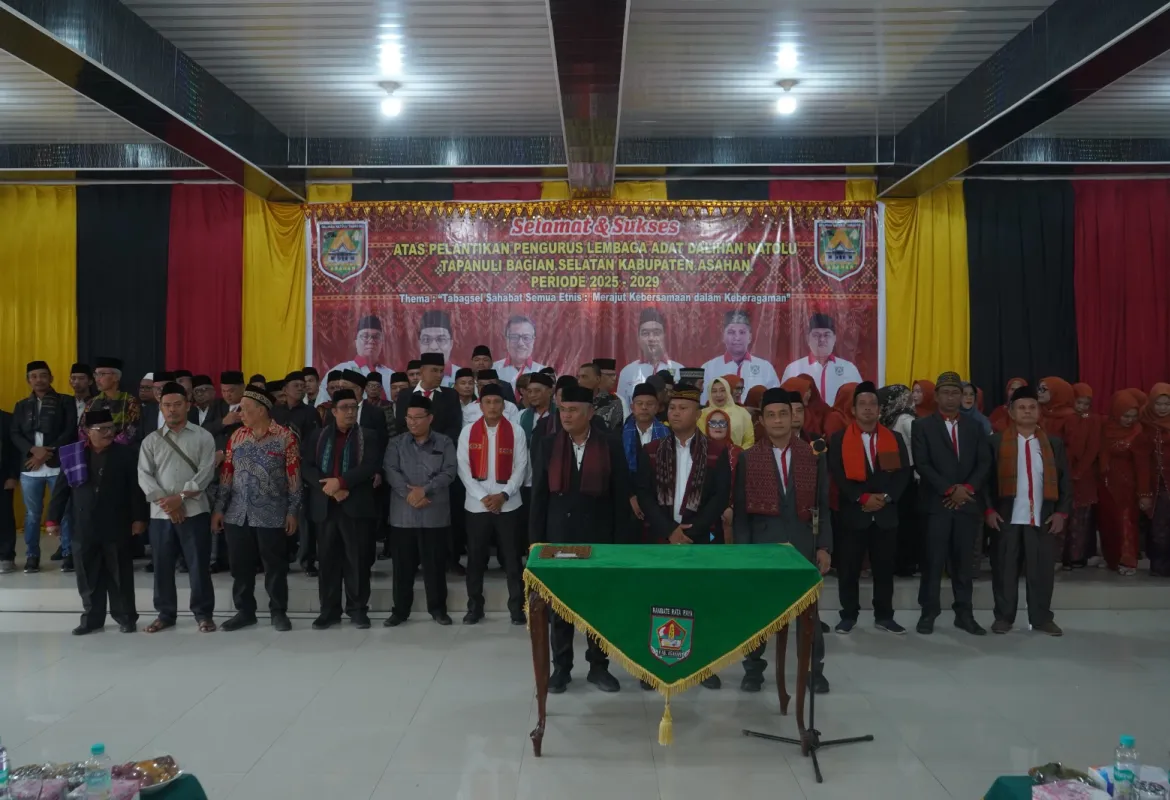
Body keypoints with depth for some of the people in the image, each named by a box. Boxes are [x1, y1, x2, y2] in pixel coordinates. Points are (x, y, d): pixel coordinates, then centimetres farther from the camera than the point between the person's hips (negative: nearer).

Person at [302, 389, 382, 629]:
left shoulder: (366, 436, 4)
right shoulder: (318, 435, 11)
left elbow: (371, 465, -10)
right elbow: (306, 467, 1)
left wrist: (340, 481, -18)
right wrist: (329, 488, -13)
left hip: (356, 506, -2)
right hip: (325, 506, 2)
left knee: (357, 559, 1)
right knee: (328, 560, 6)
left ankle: (358, 609, 12)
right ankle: (329, 610, 15)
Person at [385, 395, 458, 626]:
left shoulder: (444, 443, 5)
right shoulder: (396, 444, 8)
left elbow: (450, 472, -6)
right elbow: (390, 472, -4)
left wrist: (425, 489, -17)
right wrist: (408, 493, -18)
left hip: (436, 515, -1)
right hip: (403, 515, 1)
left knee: (435, 563, 5)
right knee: (403, 564, 7)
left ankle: (438, 608, 17)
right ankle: (400, 609, 18)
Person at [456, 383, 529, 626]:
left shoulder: (516, 431, 0)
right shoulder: (468, 431, 2)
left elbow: (521, 467, -2)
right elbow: (463, 468, -2)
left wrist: (504, 494, -13)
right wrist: (482, 496, -10)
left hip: (508, 503, -1)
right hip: (476, 503, 1)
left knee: (512, 557, 3)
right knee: (476, 557, 7)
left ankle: (517, 607, 13)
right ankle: (475, 607, 19)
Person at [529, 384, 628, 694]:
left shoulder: (610, 448, -3)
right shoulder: (549, 446, 1)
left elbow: (621, 498, -1)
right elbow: (539, 498, 3)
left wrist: (619, 542, -5)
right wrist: (536, 540, -1)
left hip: (598, 539, -1)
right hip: (559, 538, 1)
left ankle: (598, 666, 22)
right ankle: (561, 667, 21)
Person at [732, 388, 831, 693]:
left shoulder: (813, 456, 3)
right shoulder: (748, 458, 0)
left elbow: (823, 506, 5)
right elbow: (740, 509, 0)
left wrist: (824, 546, -1)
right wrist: (742, 549, -5)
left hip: (802, 543, 1)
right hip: (762, 543, 0)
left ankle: (814, 670, 23)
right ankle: (753, 669, 21)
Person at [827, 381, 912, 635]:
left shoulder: (894, 439, 9)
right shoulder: (839, 439, 1)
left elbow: (903, 473, 3)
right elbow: (837, 474, -7)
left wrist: (886, 497, -12)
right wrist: (862, 498, -16)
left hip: (886, 513, 2)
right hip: (853, 513, -2)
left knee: (884, 568, 8)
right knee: (848, 568, 2)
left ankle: (884, 616, 18)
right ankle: (849, 615, 14)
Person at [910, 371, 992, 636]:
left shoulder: (974, 427, 14)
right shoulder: (922, 426, 2)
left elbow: (985, 463, 6)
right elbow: (922, 465, -7)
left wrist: (967, 488, -10)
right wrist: (949, 490, -14)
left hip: (968, 503, 3)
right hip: (936, 503, -3)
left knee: (964, 562, 7)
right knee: (933, 561, -1)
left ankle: (964, 614, 15)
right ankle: (929, 612, 7)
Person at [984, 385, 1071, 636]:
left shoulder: (1053, 443, 9)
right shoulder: (997, 441, 1)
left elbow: (1064, 480, 9)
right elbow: (986, 477, 0)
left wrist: (1062, 512, -1)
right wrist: (989, 510, -7)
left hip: (1043, 518, 2)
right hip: (1006, 517, -2)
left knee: (1042, 570, 6)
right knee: (1004, 569, 4)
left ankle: (1041, 618, 18)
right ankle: (1003, 617, 15)